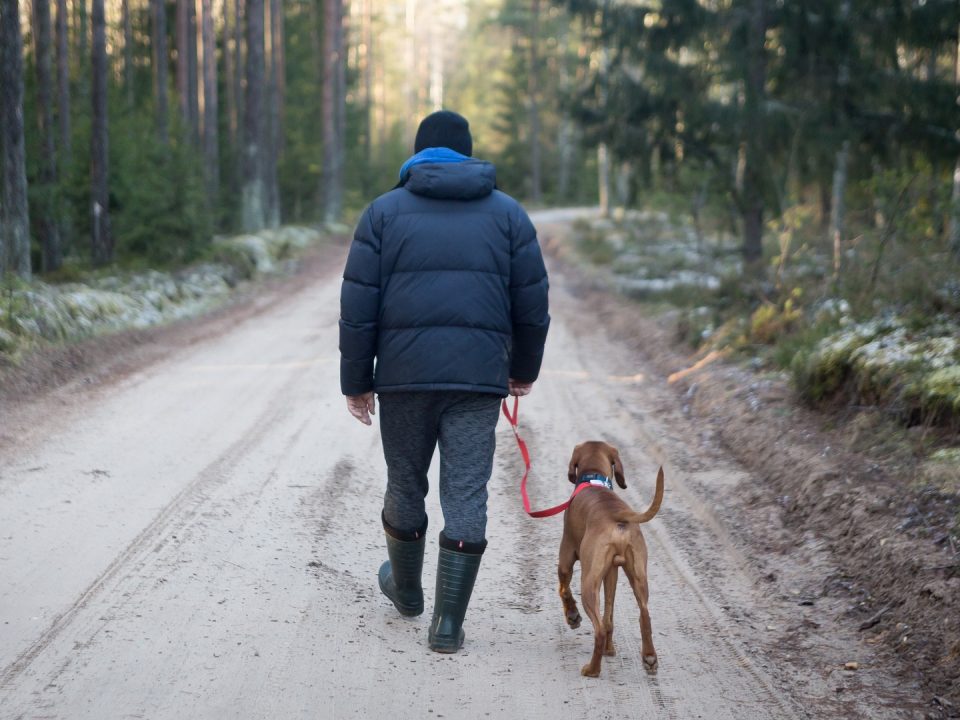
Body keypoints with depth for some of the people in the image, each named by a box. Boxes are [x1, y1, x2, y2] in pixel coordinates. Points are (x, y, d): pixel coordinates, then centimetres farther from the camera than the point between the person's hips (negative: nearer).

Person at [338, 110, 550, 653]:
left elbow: (358, 307, 1)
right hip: (479, 378, 0)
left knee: (405, 486, 17)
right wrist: (524, 370, 21)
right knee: (467, 496, 2)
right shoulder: (508, 213, 9)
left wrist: (356, 381, 7)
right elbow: (532, 306, 7)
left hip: (404, 373, 0)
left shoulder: (385, 211, 6)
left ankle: (406, 589, 38)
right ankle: (448, 624, 0)